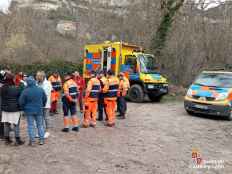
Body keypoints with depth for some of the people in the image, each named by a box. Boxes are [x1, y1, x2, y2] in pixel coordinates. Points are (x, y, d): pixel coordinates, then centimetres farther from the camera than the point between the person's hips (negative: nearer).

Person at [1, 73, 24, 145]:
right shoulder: (16, 88, -17)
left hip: (5, 109, 5)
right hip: (15, 109, -5)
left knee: (6, 124, 13)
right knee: (16, 125, 4)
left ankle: (7, 139, 23)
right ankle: (17, 140, 9)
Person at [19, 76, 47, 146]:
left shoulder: (25, 91, -15)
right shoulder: (40, 90, -5)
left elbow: (21, 102, -7)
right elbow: (45, 99, 8)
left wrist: (24, 108, 10)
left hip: (29, 111, -2)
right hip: (39, 110, 3)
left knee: (30, 126, 7)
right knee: (40, 125, 13)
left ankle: (32, 141, 10)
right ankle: (42, 140, 16)